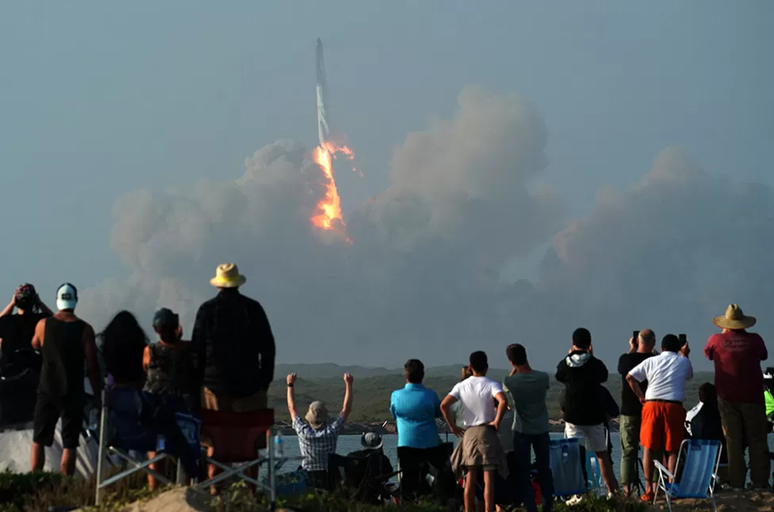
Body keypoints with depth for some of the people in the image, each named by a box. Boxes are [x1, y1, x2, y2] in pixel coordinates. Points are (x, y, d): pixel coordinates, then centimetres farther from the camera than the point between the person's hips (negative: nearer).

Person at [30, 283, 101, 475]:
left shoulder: (43, 325, -2)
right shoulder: (85, 329, -8)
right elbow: (92, 366, -7)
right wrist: (97, 395, 1)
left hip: (47, 391, 2)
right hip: (73, 393, -2)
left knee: (38, 441, 11)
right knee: (69, 445, 2)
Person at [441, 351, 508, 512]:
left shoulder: (461, 386, 4)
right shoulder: (491, 385, -5)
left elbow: (444, 405, -4)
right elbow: (503, 401, -24)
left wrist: (452, 426, 4)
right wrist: (497, 421, -12)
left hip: (469, 433, 3)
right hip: (487, 432, -3)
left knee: (471, 478, 8)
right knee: (488, 478, -4)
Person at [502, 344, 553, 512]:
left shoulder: (510, 381, -17)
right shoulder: (543, 377, -11)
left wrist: (513, 372, 6)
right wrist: (526, 366, 8)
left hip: (521, 431, -3)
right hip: (541, 430, 3)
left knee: (523, 472, 4)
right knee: (544, 470, 14)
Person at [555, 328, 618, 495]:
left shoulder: (565, 364, -5)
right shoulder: (596, 364, -7)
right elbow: (603, 376, 13)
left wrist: (569, 355, 19)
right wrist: (591, 356, 18)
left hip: (572, 417, 0)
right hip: (594, 416, 0)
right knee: (601, 454, 12)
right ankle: (613, 490, 13)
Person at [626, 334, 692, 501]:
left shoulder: (651, 361, 7)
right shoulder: (683, 362, 8)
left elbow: (630, 377, 4)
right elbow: (690, 375, 30)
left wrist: (641, 396, 10)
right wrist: (685, 355, 36)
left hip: (652, 406, 0)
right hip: (674, 407, 0)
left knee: (648, 449, 5)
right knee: (672, 450, 5)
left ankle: (649, 489, 1)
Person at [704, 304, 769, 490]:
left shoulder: (716, 340, -4)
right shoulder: (754, 339, -5)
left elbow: (707, 354, 18)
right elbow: (764, 355, 15)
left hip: (727, 398, 1)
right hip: (752, 396, -1)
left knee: (733, 440, 6)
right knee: (757, 440, 4)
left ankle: (736, 482, 3)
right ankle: (760, 482, 0)